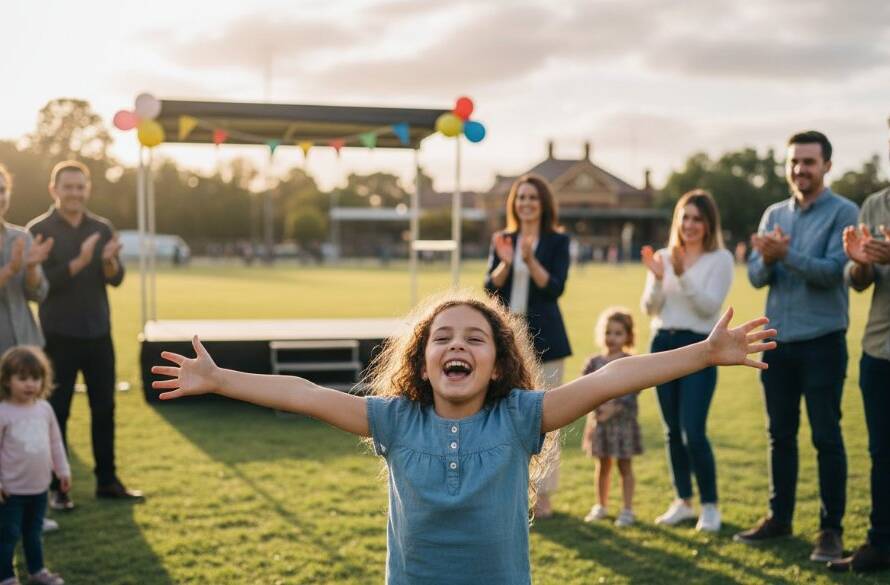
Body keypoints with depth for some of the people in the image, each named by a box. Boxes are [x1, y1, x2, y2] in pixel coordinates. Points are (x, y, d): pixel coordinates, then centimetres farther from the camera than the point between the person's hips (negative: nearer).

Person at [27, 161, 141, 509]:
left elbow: (117, 279, 1)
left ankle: (107, 480, 19)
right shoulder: (38, 230, -6)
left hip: (99, 333, 4)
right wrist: (79, 262, -26)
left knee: (104, 408, 8)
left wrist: (109, 262, -21)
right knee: (57, 411, 2)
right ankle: (56, 487, 11)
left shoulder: (102, 228, 6)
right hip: (59, 336, -4)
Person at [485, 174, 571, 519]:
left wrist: (530, 260, -24)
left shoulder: (557, 241, 0)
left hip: (542, 337, -3)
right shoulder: (501, 240, 10)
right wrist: (505, 263, -17)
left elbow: (556, 288, -11)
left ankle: (543, 495, 9)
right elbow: (490, 289, 1)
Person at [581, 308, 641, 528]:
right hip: (598, 419, 3)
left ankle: (627, 510, 13)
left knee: (625, 466, 5)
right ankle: (601, 506, 27)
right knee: (602, 464, 14)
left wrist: (615, 407, -23)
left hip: (623, 420, -3)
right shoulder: (595, 362, 3)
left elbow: (632, 392, -13)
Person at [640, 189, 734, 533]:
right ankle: (683, 502, 22)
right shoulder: (664, 257, 8)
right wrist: (657, 278, -14)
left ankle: (710, 505, 6)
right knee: (672, 431, 10)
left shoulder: (720, 259, -3)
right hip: (663, 345, 4)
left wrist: (683, 275, -24)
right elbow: (649, 309, 4)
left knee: (694, 432, -10)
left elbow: (710, 306, -13)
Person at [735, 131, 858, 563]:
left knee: (826, 437, 0)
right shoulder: (774, 214, 11)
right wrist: (767, 259, -17)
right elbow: (756, 277, 4)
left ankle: (831, 528, 8)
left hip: (822, 342, -5)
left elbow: (833, 270, -17)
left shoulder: (843, 212, -4)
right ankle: (779, 518, 22)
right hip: (777, 341, 5)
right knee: (780, 435, 12)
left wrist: (786, 254, -27)